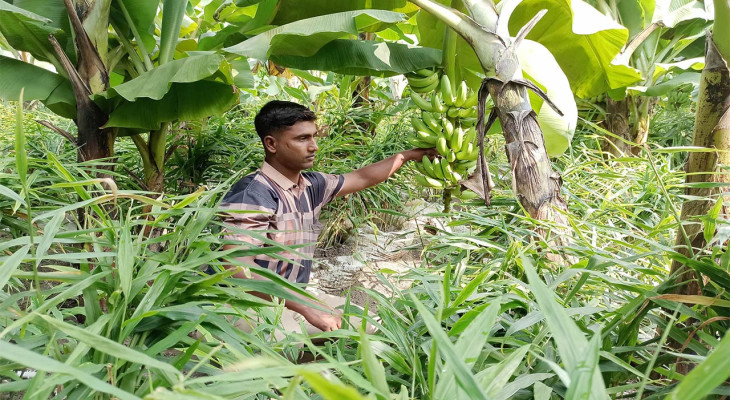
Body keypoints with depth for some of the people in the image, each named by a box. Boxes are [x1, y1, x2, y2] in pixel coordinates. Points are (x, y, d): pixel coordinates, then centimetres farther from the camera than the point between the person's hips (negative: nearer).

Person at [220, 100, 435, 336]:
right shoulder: (252, 194, -22)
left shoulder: (311, 186, 3)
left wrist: (409, 155, 22)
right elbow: (237, 268, -30)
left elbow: (363, 178, 18)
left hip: (294, 298, 9)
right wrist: (308, 308, -34)